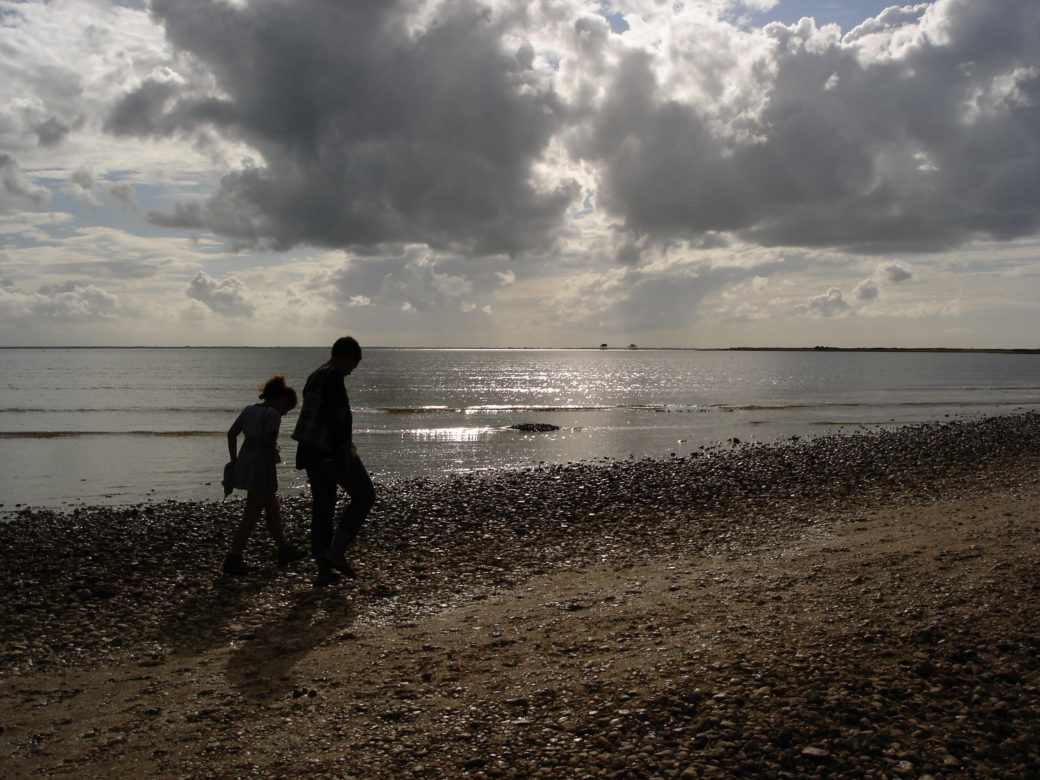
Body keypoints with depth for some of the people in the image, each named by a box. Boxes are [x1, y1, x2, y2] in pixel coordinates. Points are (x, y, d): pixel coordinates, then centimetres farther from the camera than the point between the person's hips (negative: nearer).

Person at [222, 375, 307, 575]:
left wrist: (234, 461, 16)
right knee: (251, 517, -1)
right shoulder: (273, 414, -15)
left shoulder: (250, 409, 10)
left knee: (273, 509, 20)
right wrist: (273, 477, -16)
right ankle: (233, 560, 2)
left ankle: (284, 551, 30)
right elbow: (268, 446, -20)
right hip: (260, 467, -9)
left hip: (245, 463, 9)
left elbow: (231, 434, 11)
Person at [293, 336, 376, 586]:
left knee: (322, 507, 11)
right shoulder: (334, 376, -12)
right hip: (331, 450, -9)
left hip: (311, 452, 9)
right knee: (364, 495, 4)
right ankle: (337, 550, -2)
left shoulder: (315, 376, 17)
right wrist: (347, 453, -20)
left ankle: (324, 570, 14)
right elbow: (334, 417, -21)